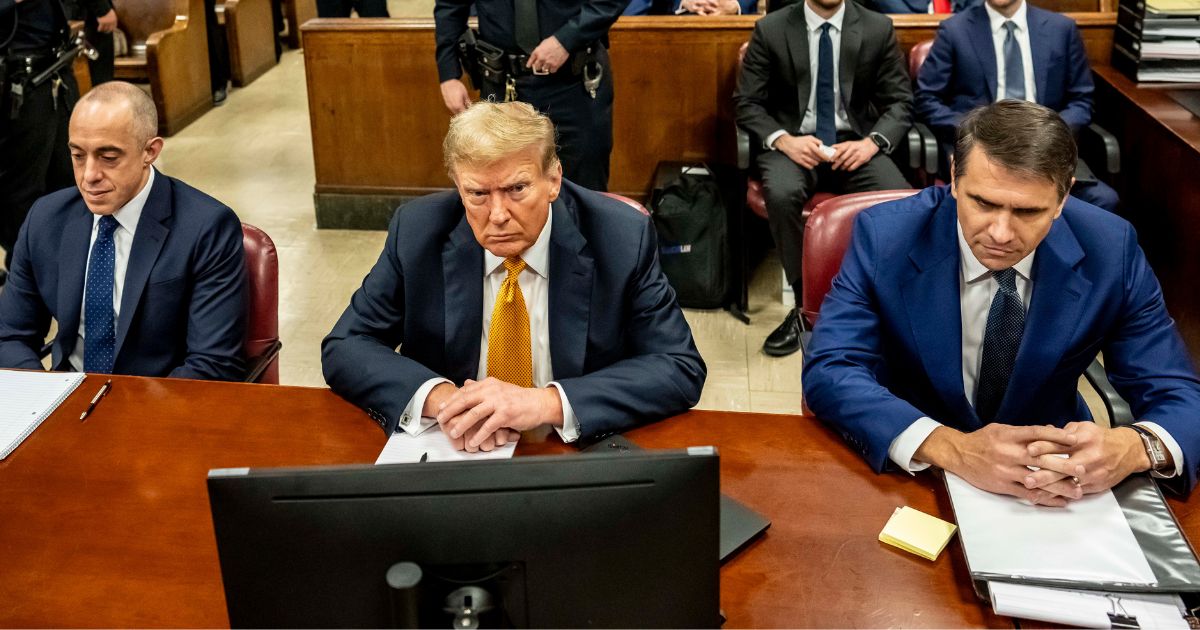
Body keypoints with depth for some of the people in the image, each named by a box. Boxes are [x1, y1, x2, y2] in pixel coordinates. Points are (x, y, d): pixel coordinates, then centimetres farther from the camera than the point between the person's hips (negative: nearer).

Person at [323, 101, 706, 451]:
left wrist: (547, 403, -26)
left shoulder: (623, 239, -12)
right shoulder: (417, 232, -7)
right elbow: (343, 349, -3)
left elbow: (682, 369, -13)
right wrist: (437, 397, -23)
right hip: (453, 450, 2)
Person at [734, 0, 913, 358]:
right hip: (794, 143, -1)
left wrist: (872, 142, -16)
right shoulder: (770, 30, 0)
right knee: (781, 194, -35)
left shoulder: (878, 29, 4)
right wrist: (783, 139, -19)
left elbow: (900, 102, 4)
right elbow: (747, 104, 0)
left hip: (854, 143, 1)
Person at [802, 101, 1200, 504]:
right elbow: (829, 374, -23)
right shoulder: (885, 235, -16)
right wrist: (952, 448, -38)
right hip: (911, 474, -2)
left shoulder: (1108, 250, -11)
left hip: (1052, 487, 3)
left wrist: (1132, 448, -33)